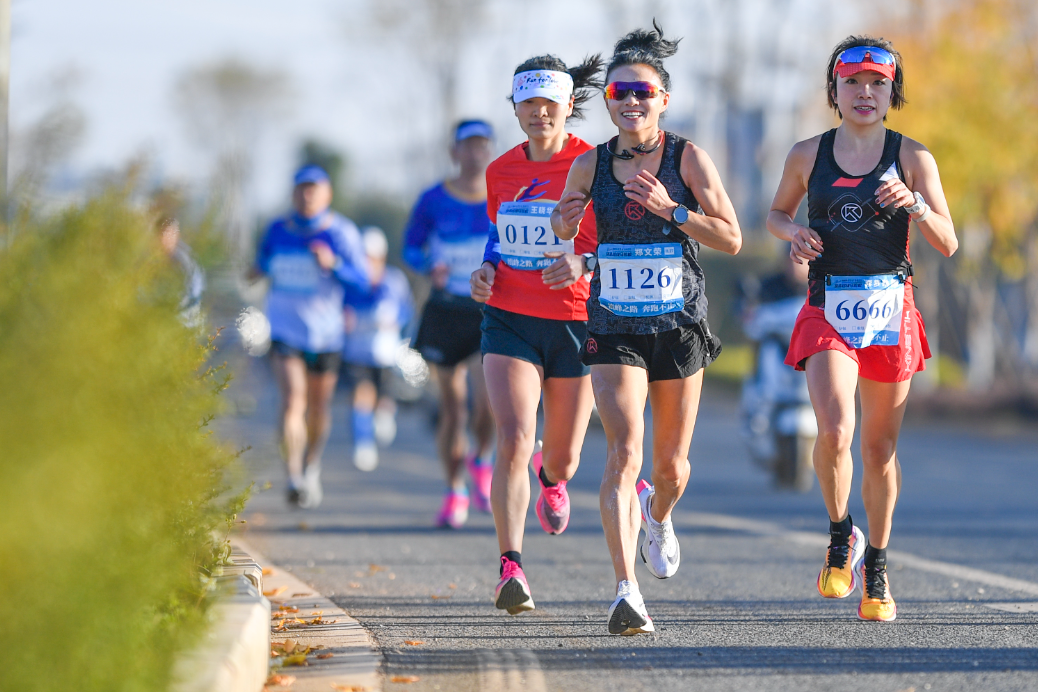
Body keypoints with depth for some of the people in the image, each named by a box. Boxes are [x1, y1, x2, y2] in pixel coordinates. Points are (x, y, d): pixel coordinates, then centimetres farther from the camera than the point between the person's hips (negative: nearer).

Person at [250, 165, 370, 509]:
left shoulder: (342, 232, -4)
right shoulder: (278, 231, 3)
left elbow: (361, 280, -9)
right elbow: (264, 263, 21)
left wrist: (333, 264, -24)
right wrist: (260, 269, -1)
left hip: (325, 333, 0)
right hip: (285, 329, 0)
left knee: (319, 407, 13)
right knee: (293, 400, -18)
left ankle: (311, 467, 39)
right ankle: (294, 478, -22)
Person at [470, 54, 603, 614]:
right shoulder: (501, 172, 6)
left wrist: (584, 262, -25)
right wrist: (487, 269, 2)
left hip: (574, 323, -1)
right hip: (509, 320, 1)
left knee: (562, 461, 10)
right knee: (513, 442, -20)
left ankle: (550, 476, 50)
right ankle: (510, 567, -19)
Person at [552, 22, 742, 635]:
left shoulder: (689, 159, -4)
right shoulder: (591, 165, 1)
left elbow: (731, 239, -6)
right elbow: (563, 230, 15)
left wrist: (670, 209, -18)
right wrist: (564, 222, -9)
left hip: (679, 325, 0)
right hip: (614, 327, 0)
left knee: (671, 464, 12)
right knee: (625, 452, -18)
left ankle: (658, 516, 50)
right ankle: (627, 591, -22)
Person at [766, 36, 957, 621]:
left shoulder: (913, 158, 0)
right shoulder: (808, 155, 4)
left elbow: (948, 244, -1)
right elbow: (778, 212, 20)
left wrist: (912, 203, -19)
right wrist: (795, 233, -2)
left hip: (891, 309, 0)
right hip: (828, 310, 0)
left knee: (880, 448, 7)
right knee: (835, 431, -21)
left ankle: (876, 566, 25)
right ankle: (841, 536, 5)